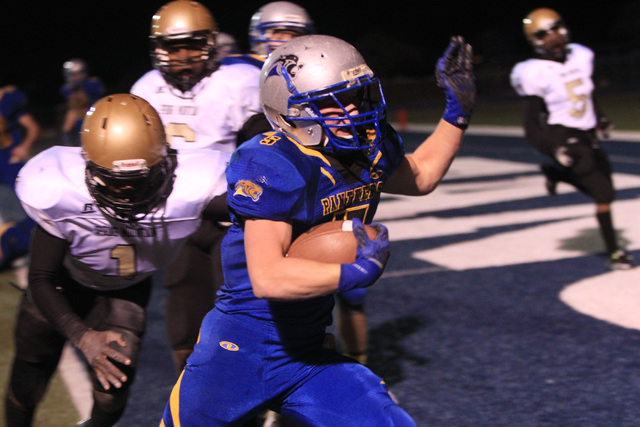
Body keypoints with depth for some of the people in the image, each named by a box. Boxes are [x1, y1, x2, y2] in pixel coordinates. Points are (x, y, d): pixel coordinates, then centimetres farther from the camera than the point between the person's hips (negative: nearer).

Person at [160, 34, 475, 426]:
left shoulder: (368, 148, -2)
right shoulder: (273, 168, -26)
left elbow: (420, 175, 21)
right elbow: (267, 277, -35)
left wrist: (458, 111, 11)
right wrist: (357, 272, -30)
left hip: (307, 356, 6)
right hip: (241, 354, -6)